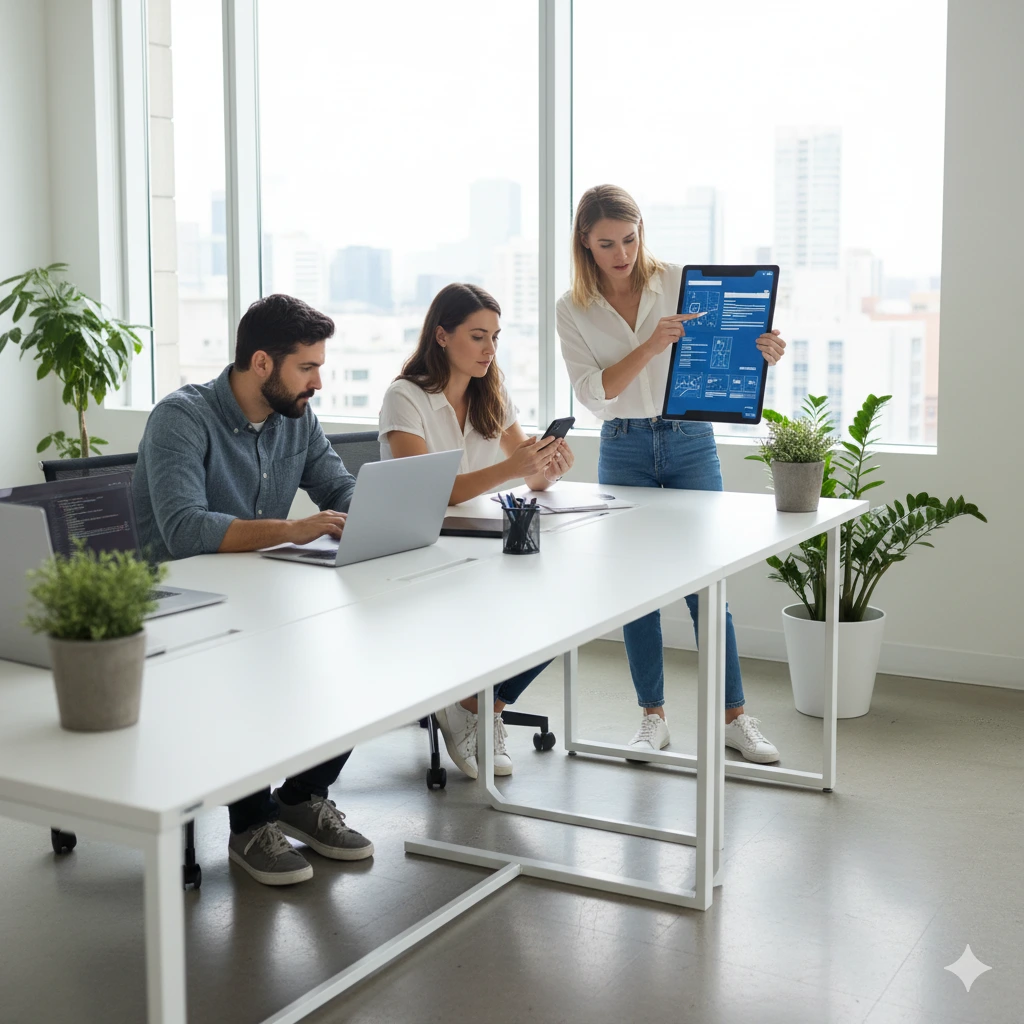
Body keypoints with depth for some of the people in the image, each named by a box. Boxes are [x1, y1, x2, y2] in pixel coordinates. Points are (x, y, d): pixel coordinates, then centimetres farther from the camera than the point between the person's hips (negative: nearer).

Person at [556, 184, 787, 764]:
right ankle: (654, 717, 18)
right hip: (624, 450, 1)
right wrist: (650, 345, -22)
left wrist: (764, 350, -23)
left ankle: (736, 716, 9)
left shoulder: (680, 282, -1)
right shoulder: (573, 310, 1)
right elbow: (592, 392, -9)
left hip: (691, 440, -1)